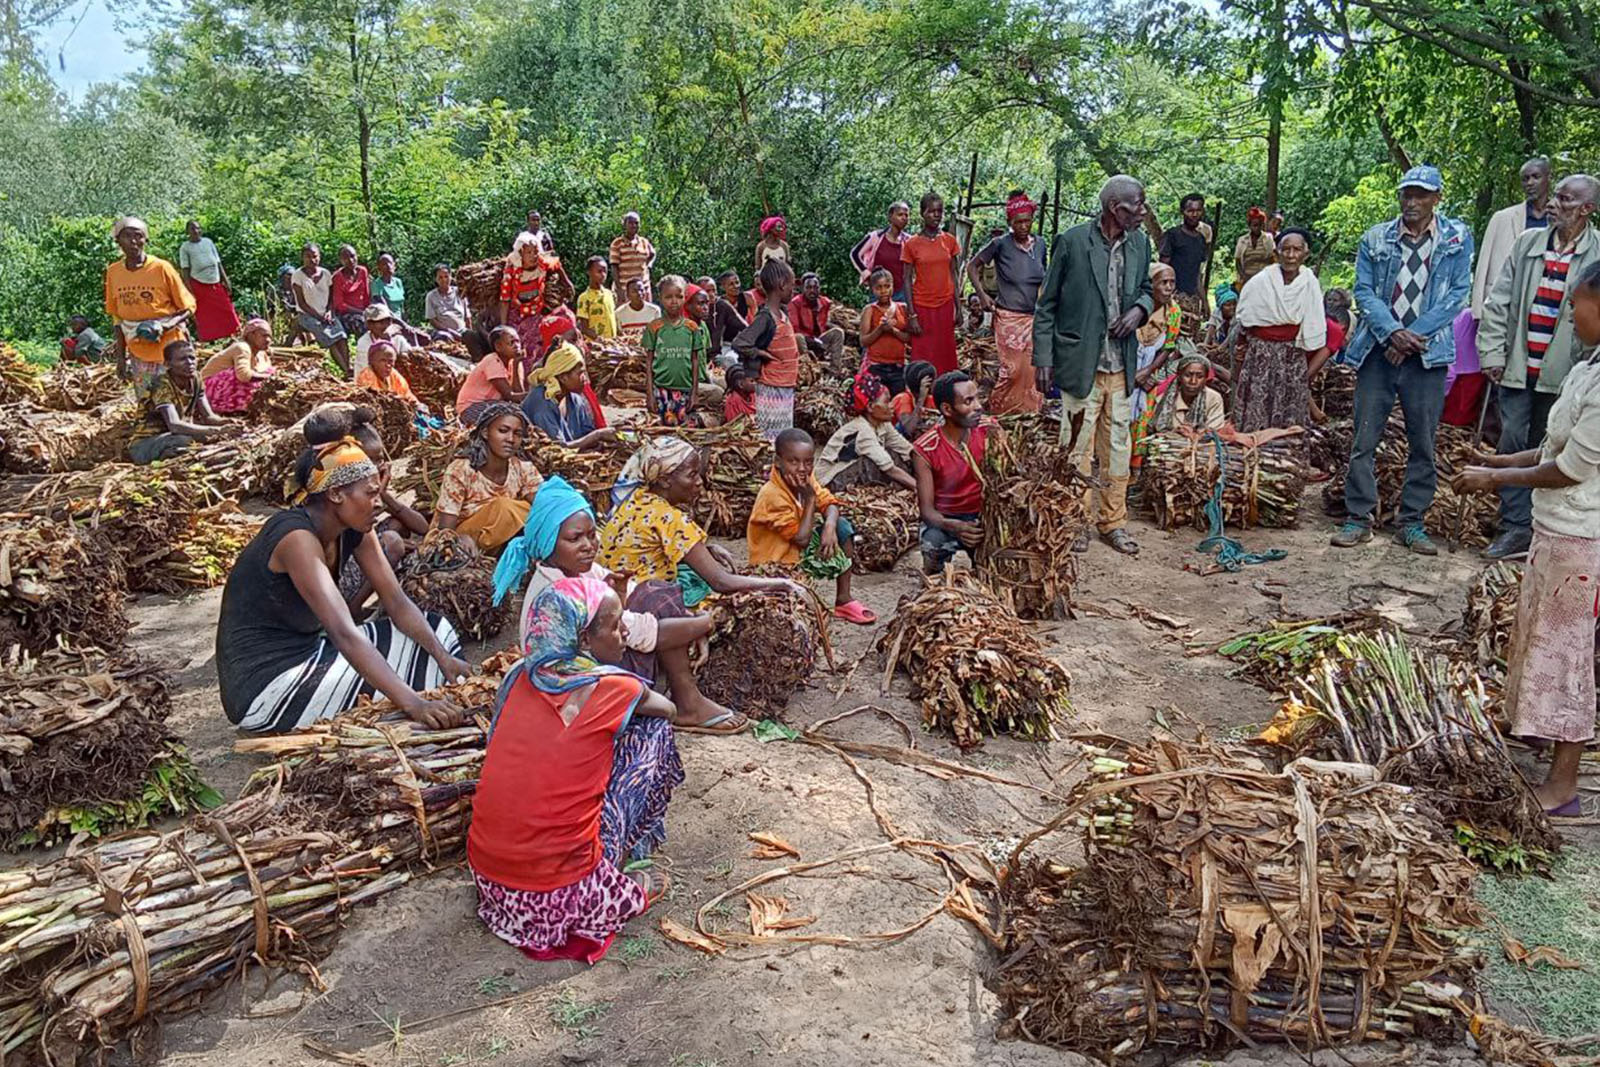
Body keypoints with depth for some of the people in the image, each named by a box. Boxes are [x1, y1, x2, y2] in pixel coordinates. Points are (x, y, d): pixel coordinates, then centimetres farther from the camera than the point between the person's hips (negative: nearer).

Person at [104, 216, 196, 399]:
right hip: (139, 355, 4)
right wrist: (121, 356, 8)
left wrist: (167, 325, -21)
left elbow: (188, 307, -3)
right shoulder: (113, 272, 3)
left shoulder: (161, 267, -8)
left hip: (169, 349, -4)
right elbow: (117, 318, 11)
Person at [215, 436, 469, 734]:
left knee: (433, 630, 0)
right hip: (260, 685, -9)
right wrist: (412, 703, -44)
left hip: (307, 652, 9)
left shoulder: (354, 531, -1)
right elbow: (344, 634, -37)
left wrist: (443, 656, -18)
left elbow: (397, 602, -2)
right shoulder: (296, 538, -26)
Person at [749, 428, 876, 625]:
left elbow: (829, 503, -7)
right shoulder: (772, 496, -30)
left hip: (799, 543, 9)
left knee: (843, 527, -2)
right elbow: (801, 539, -29)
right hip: (776, 558, -8)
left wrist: (830, 527, -29)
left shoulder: (806, 479, -6)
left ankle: (844, 599, 0)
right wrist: (809, 498, -29)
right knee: (834, 555, -25)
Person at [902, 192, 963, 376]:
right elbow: (907, 280, -3)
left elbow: (953, 275, 9)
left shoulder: (950, 241, 4)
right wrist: (912, 315, -9)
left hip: (945, 306, 3)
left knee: (945, 356, 7)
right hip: (922, 307, -3)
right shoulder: (911, 244, -4)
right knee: (923, 360, 0)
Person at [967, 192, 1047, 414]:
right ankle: (997, 409, 13)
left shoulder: (1040, 244, 6)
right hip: (1008, 318, -4)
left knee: (1032, 368, 3)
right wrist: (982, 295, -5)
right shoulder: (1001, 244, -7)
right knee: (1012, 369, -6)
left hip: (1033, 318, 5)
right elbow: (972, 266, 2)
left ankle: (1028, 411, 15)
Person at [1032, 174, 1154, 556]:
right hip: (1081, 362, -5)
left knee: (1118, 446, 9)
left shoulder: (1140, 243, 8)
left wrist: (1140, 308, -2)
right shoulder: (1072, 242, -7)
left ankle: (1112, 521, 21)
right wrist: (1043, 359, -7)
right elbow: (1046, 305, -3)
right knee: (1078, 446, 1)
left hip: (1121, 365, 5)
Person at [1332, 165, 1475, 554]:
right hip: (1378, 350, 0)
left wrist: (1415, 335, -11)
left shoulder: (1458, 239, 3)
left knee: (1423, 442, 5)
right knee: (1364, 438, -1)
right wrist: (1393, 332, -14)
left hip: (1428, 352, 0)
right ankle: (1359, 518, 9)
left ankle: (1412, 523, 15)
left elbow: (1458, 293, -1)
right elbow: (1364, 291, 0)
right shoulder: (1375, 239, 4)